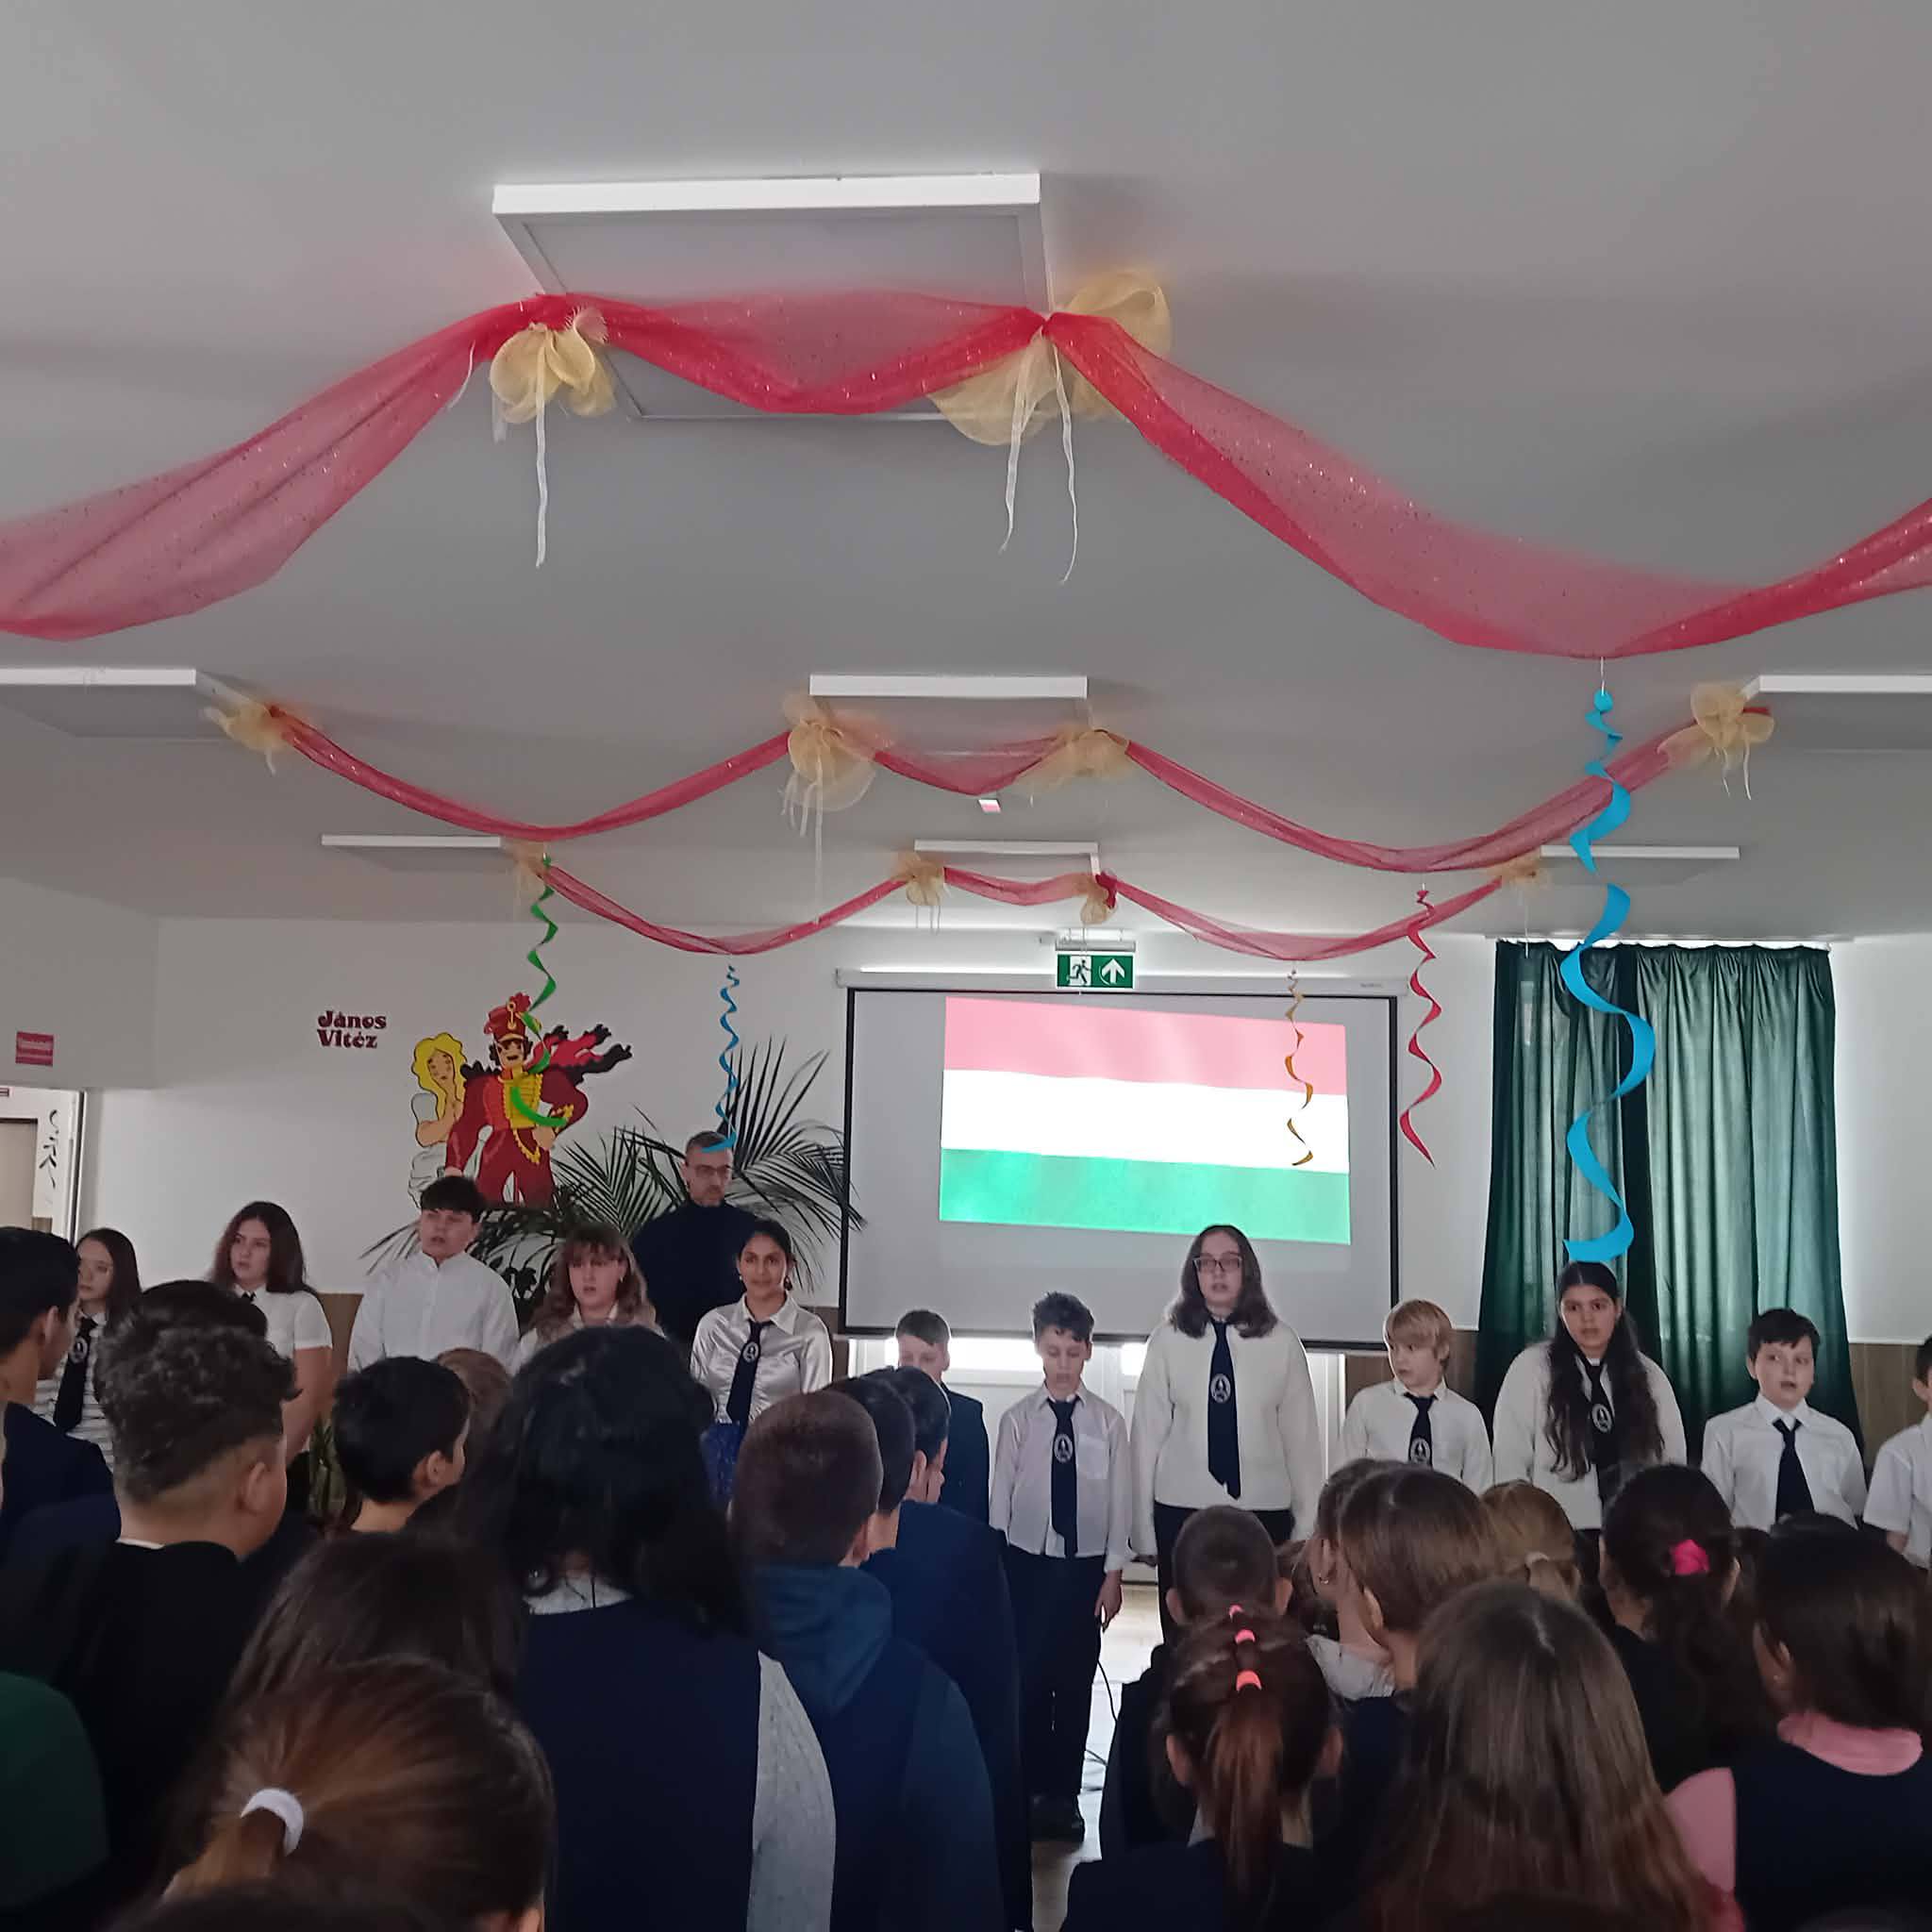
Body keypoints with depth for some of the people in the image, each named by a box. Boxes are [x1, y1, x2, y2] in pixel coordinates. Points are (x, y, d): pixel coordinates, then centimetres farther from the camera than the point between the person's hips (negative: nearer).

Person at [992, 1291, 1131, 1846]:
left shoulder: (1108, 1421, -4)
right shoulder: (1017, 1419, -4)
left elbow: (1120, 1500, -1)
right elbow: (1000, 1497, -1)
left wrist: (1113, 1572, -1)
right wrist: (994, 1568, 0)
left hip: (1086, 1564, 0)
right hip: (1027, 1562, 0)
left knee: (1076, 1681, 8)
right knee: (1026, 1679, 3)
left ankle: (1065, 1793, 21)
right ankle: (1030, 1789, 18)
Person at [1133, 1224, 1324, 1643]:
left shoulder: (1281, 1341, -3)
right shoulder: (1168, 1340, -3)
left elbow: (1302, 1435, 2)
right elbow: (1148, 1436, 0)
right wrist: (1144, 1530, 2)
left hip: (1264, 1510, 0)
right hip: (1182, 1511, 0)